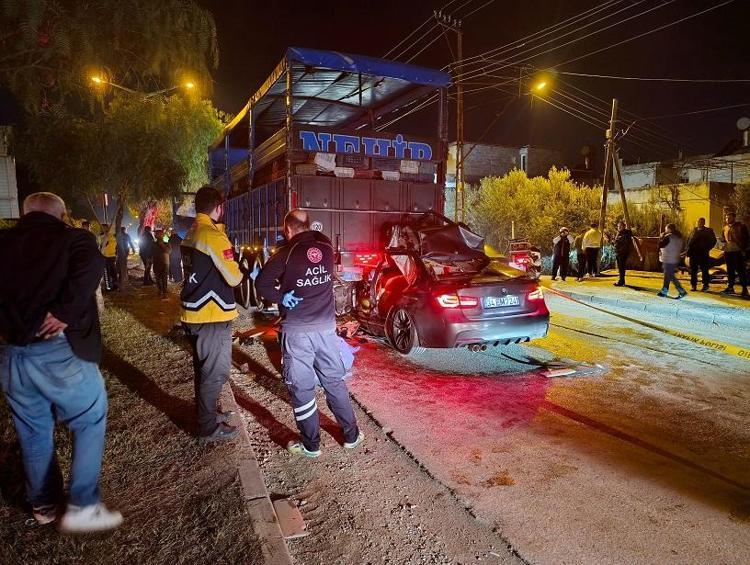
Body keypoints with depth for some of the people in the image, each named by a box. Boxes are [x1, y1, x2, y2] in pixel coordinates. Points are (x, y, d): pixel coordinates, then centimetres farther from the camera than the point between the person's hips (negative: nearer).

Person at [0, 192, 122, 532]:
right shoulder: (73, 238, -1)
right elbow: (90, 267, -22)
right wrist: (65, 313, -17)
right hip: (60, 350, -5)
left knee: (33, 432, 19)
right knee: (90, 422, 10)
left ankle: (43, 504, 34)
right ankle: (82, 507, 9)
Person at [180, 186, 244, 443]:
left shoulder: (190, 235, 10)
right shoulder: (213, 235, -17)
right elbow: (233, 278, -16)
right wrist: (241, 272, 4)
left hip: (193, 313, 9)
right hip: (213, 315, -9)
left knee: (203, 368, 21)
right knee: (215, 372, 2)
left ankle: (206, 413, 36)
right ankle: (209, 429, 12)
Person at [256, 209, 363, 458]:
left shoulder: (286, 253, -10)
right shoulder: (326, 248, 1)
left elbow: (262, 284, -10)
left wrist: (281, 297, -3)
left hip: (297, 331, -4)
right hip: (326, 326, 4)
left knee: (301, 388, 7)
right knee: (335, 381, 16)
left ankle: (310, 445, 17)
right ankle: (351, 435, 25)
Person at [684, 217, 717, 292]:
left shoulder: (708, 231, 3)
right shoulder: (694, 230, 13)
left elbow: (713, 241, 2)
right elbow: (689, 240, 14)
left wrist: (707, 249, -7)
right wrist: (687, 250, 3)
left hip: (703, 254, -3)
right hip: (693, 253, 3)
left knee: (704, 270, 0)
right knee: (693, 270, 5)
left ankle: (705, 285, 7)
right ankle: (693, 285, 12)